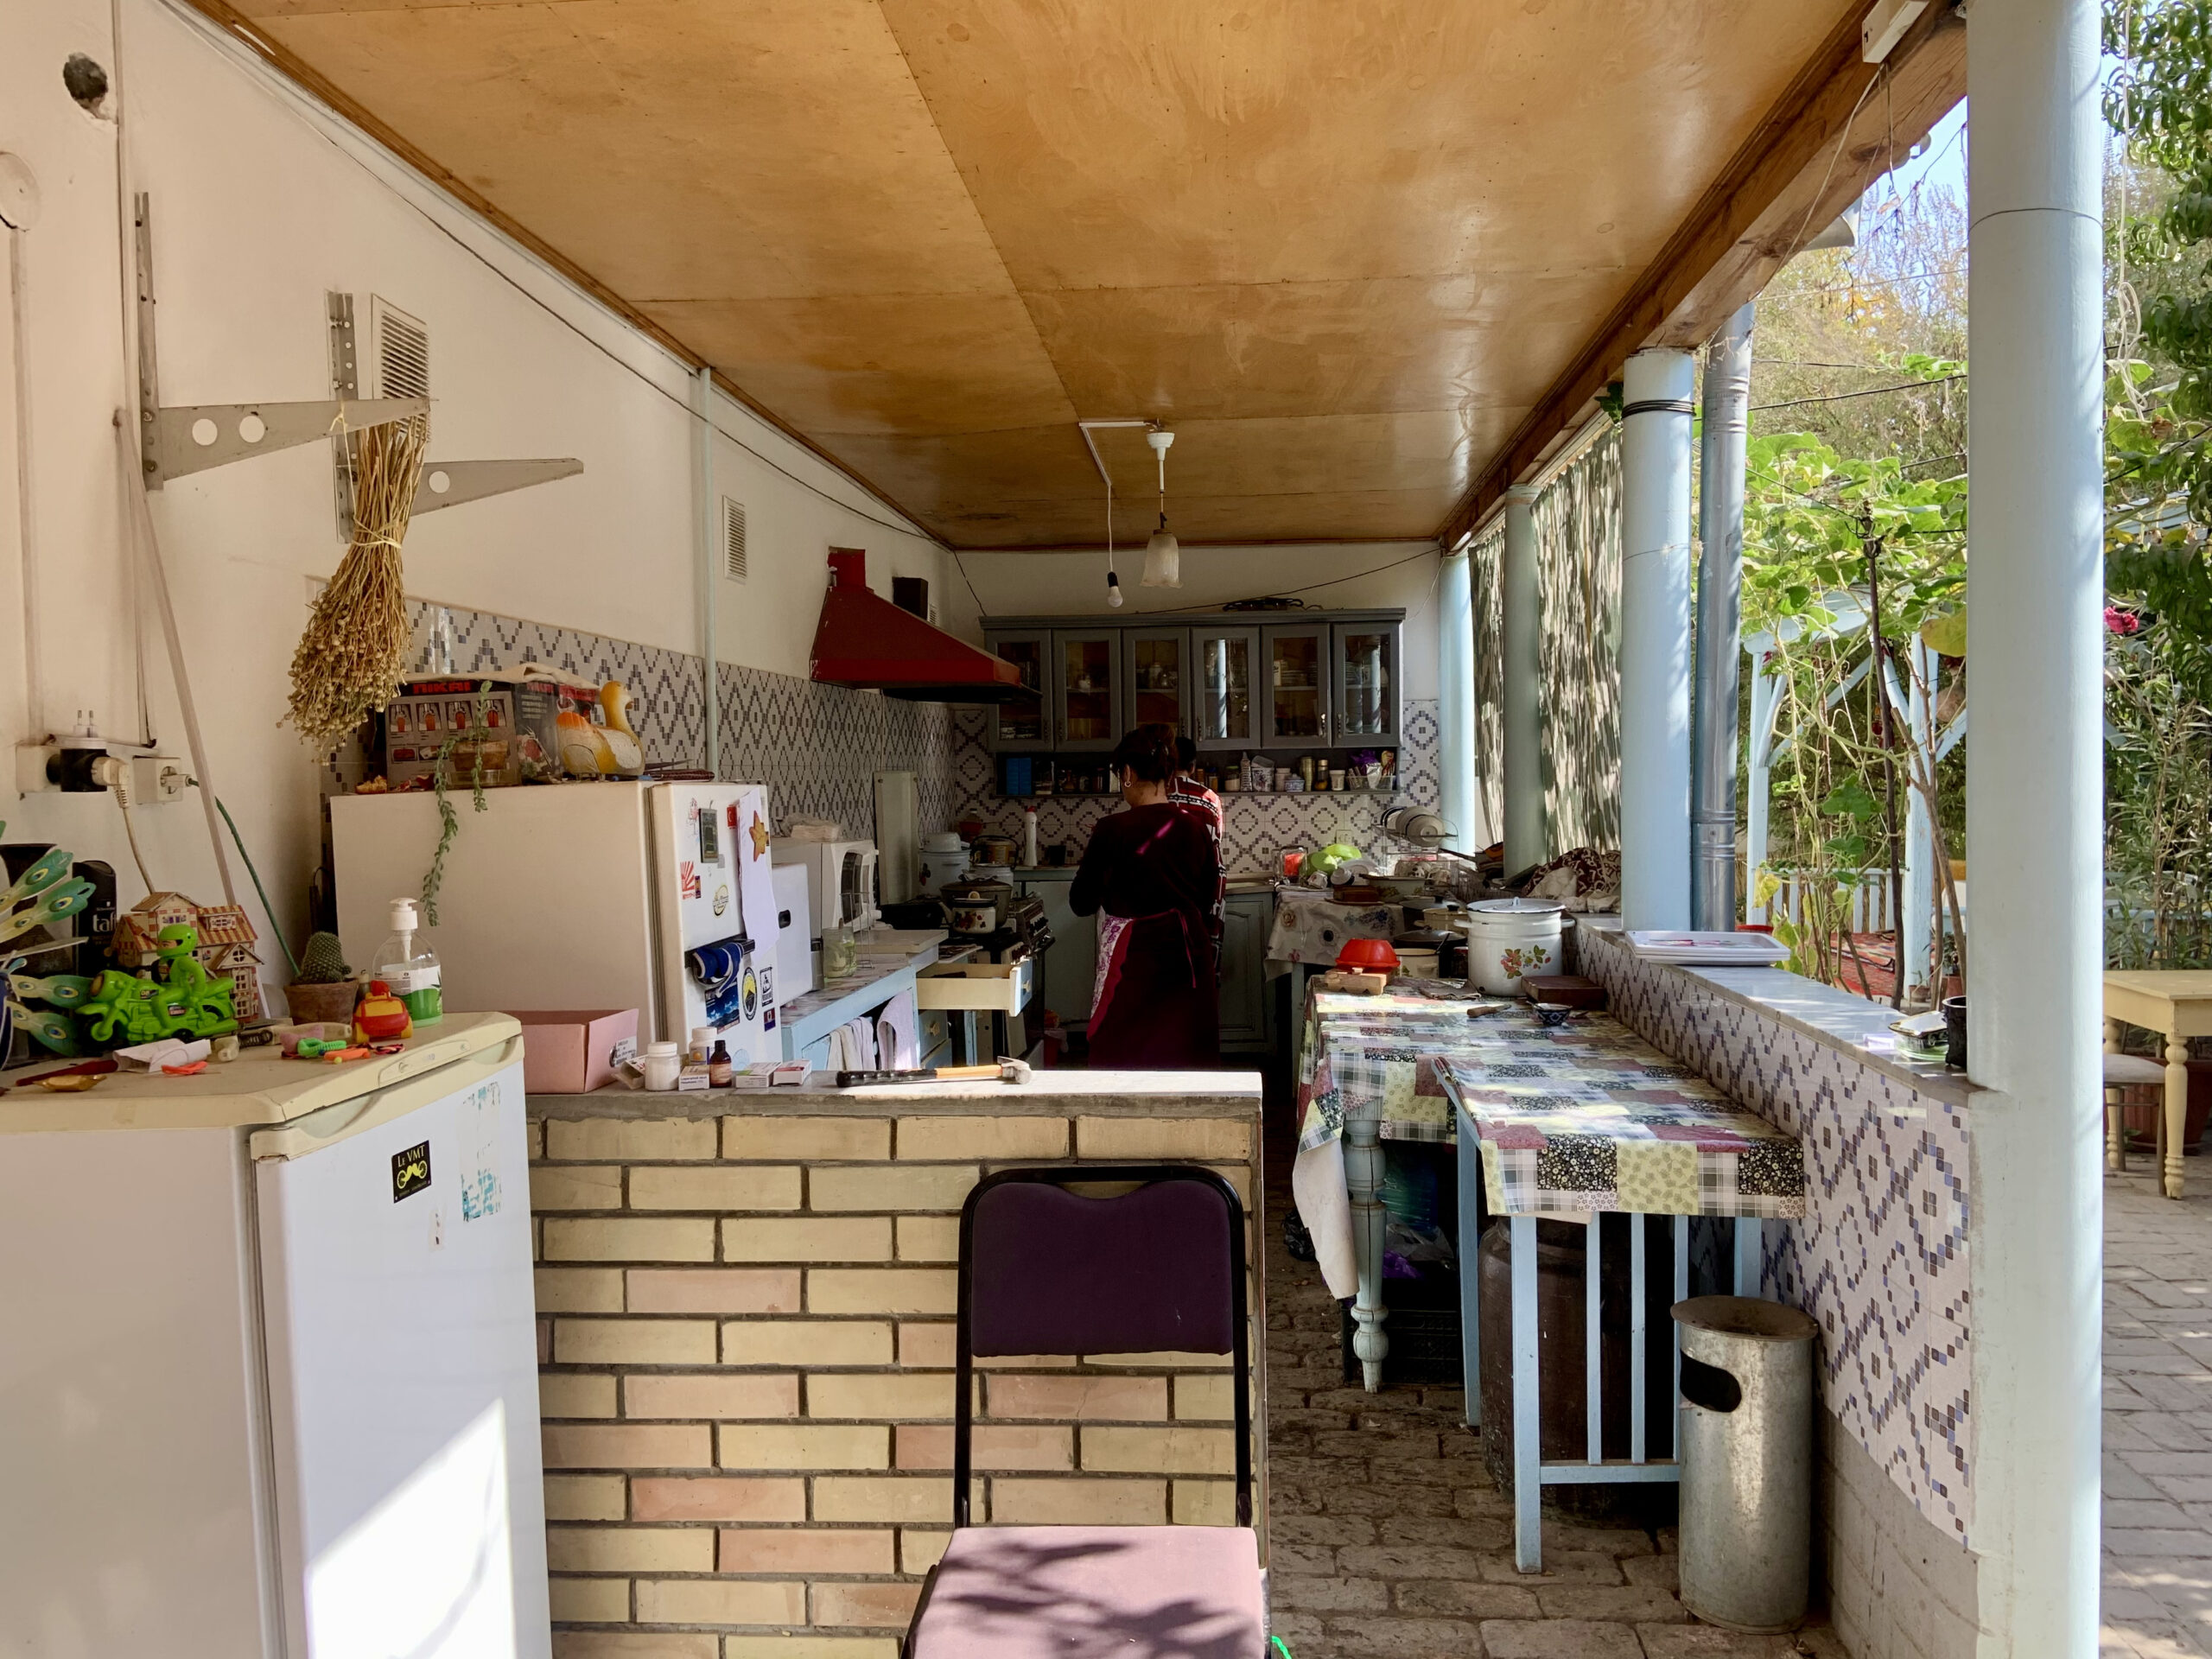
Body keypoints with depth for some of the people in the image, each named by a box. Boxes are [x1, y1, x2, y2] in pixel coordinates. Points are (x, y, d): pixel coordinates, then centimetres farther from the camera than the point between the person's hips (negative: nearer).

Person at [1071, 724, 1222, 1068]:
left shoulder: (1113, 831, -14)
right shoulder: (1196, 826, 1)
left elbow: (1082, 904, -5)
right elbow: (1207, 900, 10)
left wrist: (1091, 858, 9)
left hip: (1134, 962, -5)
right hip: (1190, 958, 5)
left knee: (1125, 1063, 5)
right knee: (1186, 1060, 14)